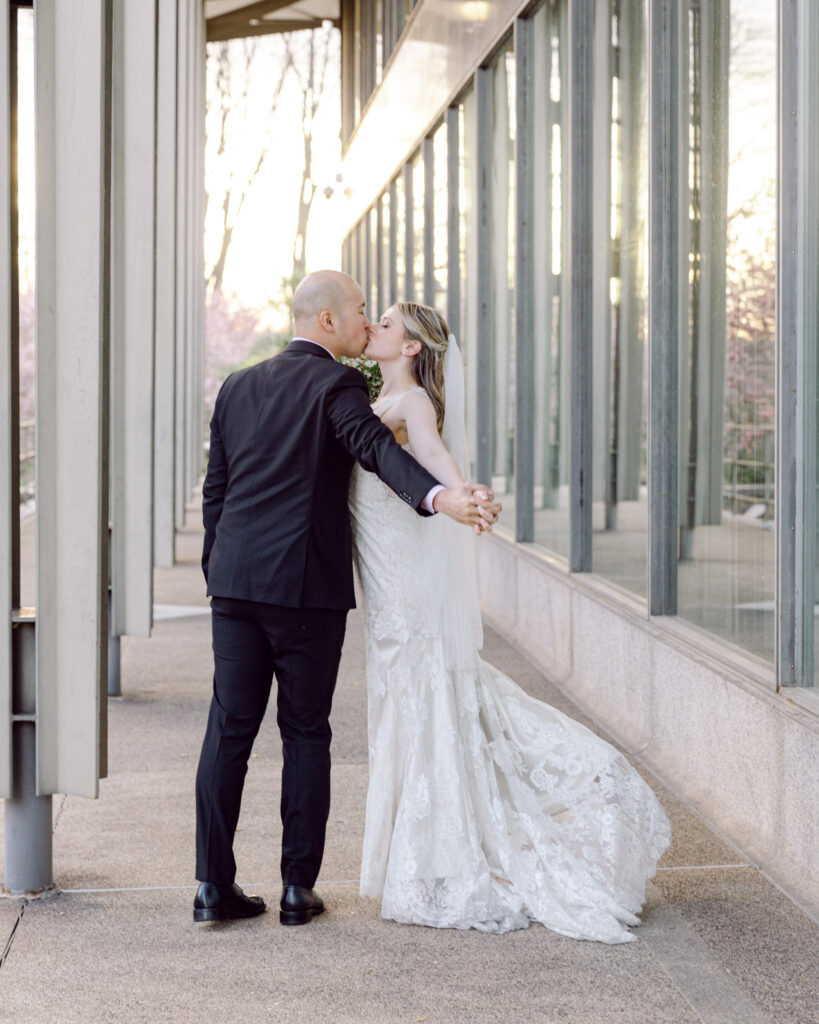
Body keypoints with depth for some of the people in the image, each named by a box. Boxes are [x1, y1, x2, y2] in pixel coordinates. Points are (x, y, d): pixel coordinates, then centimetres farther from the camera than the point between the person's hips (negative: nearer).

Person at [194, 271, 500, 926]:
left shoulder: (238, 387, 14)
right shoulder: (336, 384, -6)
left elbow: (215, 490, 17)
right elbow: (376, 447, -26)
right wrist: (438, 497, -41)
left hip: (236, 583, 5)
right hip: (308, 586, -5)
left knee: (229, 729, 7)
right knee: (306, 733, 5)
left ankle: (215, 885, 7)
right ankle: (298, 889, 8)